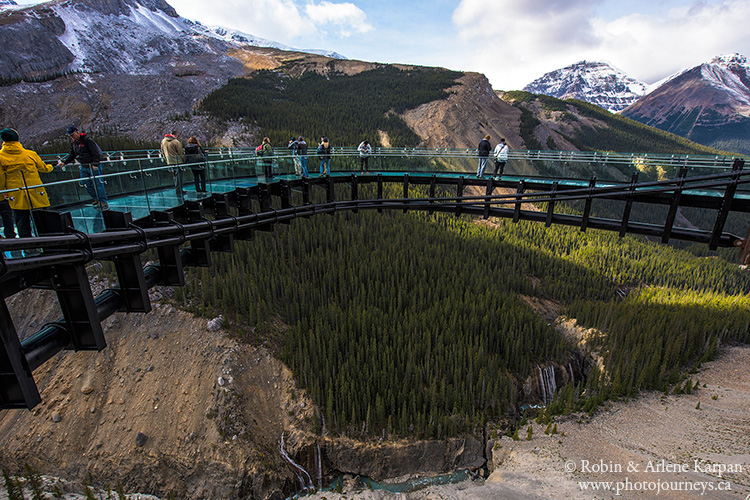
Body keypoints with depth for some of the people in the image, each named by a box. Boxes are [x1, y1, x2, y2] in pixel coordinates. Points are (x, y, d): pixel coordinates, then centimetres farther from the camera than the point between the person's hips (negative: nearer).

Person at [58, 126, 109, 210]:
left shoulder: (87, 140, -11)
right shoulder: (73, 143, 12)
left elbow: (96, 152, -15)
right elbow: (72, 155, 22)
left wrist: (95, 164, -19)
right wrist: (64, 162, 12)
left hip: (93, 166, -8)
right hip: (83, 167, 8)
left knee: (98, 183, -7)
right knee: (86, 184, 7)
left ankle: (104, 202, -1)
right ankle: (97, 200, 18)